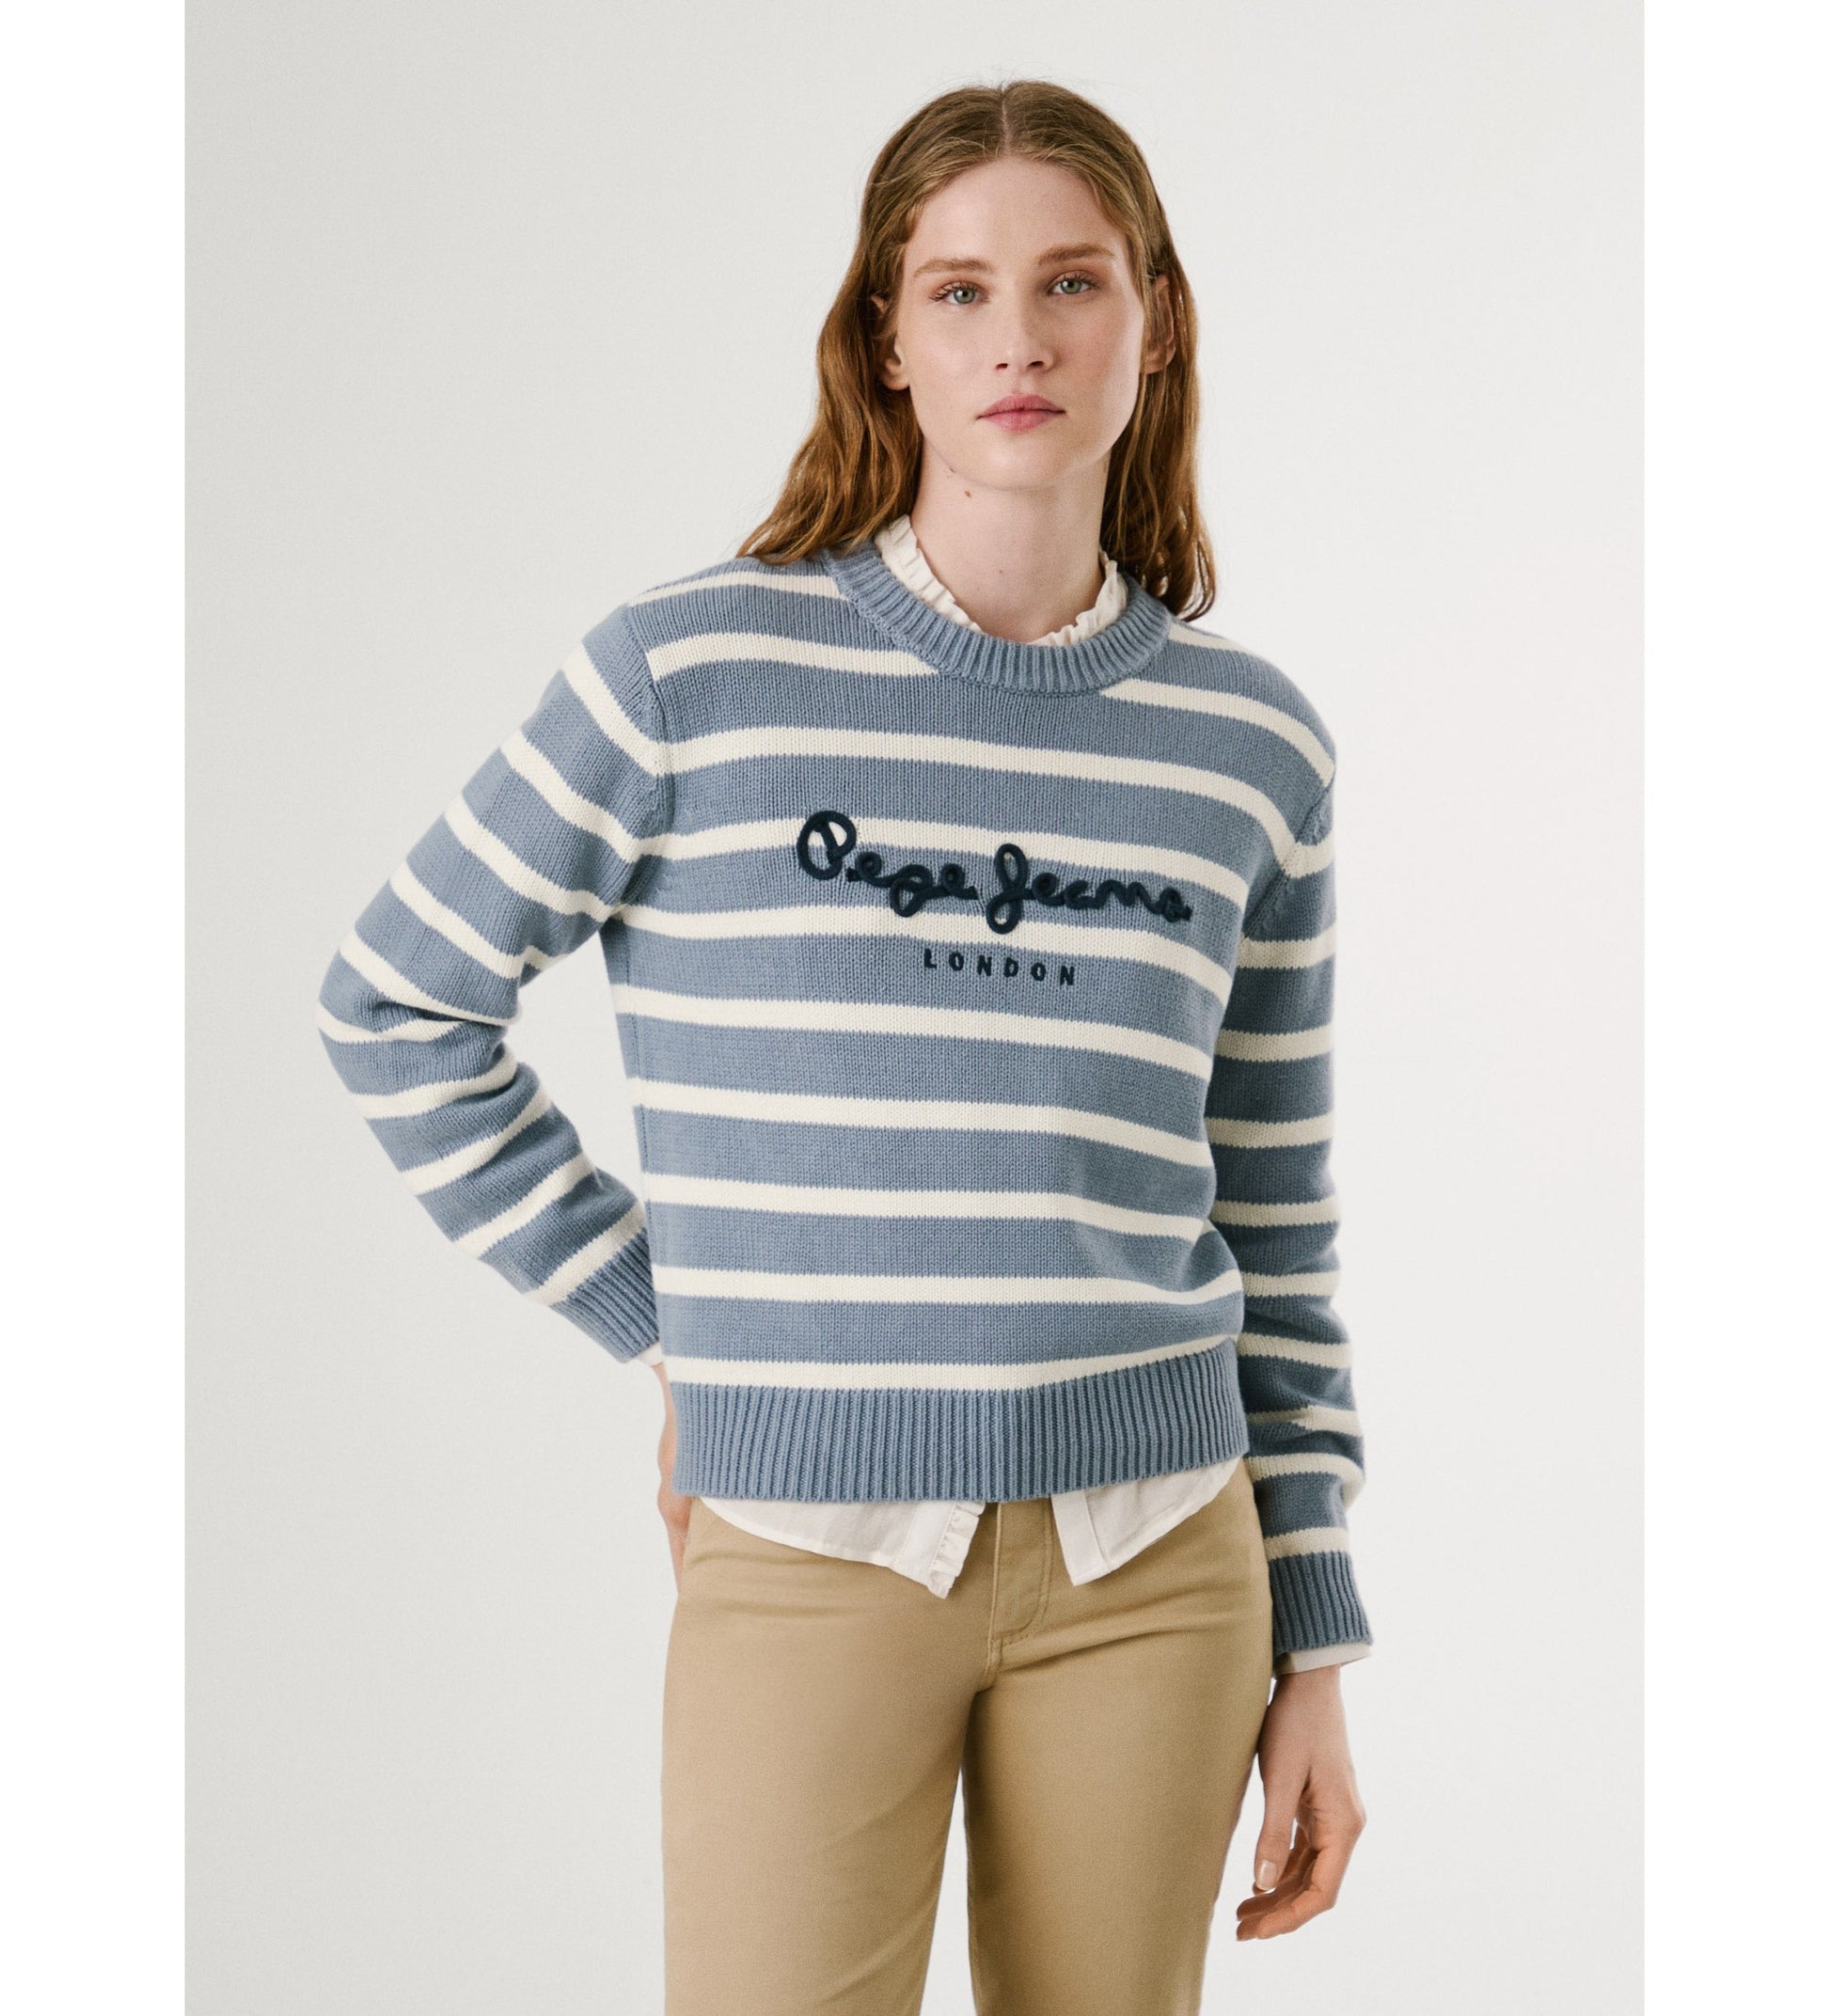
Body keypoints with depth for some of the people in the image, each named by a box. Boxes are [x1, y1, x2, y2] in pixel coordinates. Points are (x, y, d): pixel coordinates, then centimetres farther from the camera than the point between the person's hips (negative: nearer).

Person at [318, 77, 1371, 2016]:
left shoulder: (1248, 744, 4)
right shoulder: (691, 672, -5)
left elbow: (1272, 1228, 10)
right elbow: (394, 1006, 4)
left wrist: (1311, 1651, 9)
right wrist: (664, 1329, 0)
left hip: (1154, 1567, 3)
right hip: (813, 1564, -2)